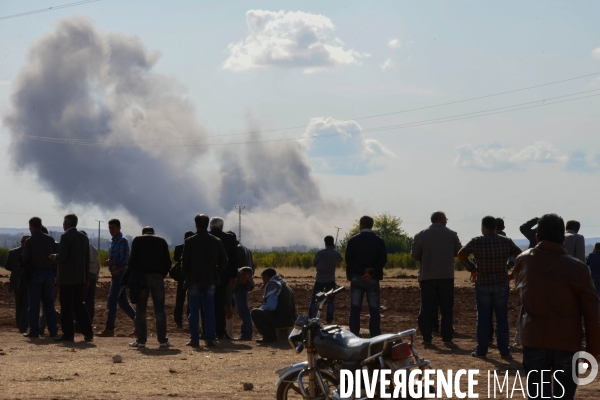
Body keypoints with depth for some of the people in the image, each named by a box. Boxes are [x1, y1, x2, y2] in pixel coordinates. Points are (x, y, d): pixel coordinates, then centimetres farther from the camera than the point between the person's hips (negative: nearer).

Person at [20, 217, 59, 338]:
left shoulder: (29, 241, -10)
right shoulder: (50, 240, 1)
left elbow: (24, 260, -9)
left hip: (35, 273, -4)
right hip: (49, 272, 4)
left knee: (34, 303, 2)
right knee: (48, 301, 10)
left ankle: (34, 330, 0)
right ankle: (53, 329, 5)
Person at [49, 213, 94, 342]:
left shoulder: (65, 236, -11)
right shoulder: (84, 237, 11)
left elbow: (62, 257, -19)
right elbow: (87, 259, 13)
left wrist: (54, 258, 3)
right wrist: (86, 277, 18)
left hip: (66, 277, -7)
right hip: (80, 277, 7)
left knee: (66, 306, -2)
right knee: (79, 305, 12)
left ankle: (68, 334, -1)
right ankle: (88, 333, 9)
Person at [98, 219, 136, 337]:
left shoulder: (122, 241, -11)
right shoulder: (114, 241, 17)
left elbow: (125, 260, -18)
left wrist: (111, 262, -13)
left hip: (120, 274, -10)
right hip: (116, 275, 10)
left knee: (111, 302, -10)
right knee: (123, 302, 12)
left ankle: (109, 329, -9)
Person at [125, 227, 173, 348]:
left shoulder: (137, 240, 7)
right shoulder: (162, 241, 13)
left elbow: (133, 260, -4)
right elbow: (168, 263, 6)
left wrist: (127, 277, 1)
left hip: (142, 276, -2)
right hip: (158, 277, 2)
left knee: (140, 309, 3)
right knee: (160, 310, 5)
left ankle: (141, 340, -1)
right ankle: (162, 340, 0)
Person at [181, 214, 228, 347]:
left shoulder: (190, 241, -7)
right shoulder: (216, 241, 3)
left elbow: (184, 262, -6)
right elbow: (223, 262, 5)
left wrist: (186, 276, 9)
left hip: (194, 281, -3)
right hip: (210, 281, 3)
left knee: (194, 311, 2)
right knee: (209, 311, 6)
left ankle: (194, 339, 1)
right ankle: (210, 339, 3)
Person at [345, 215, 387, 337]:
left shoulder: (353, 240, 1)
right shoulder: (379, 241, 3)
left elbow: (348, 259, -7)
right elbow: (383, 260, -6)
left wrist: (362, 270, -11)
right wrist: (371, 273, -12)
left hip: (356, 278, 0)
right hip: (373, 279, 0)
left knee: (355, 309, 3)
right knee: (374, 310, 2)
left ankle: (354, 336, -1)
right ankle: (375, 337, -3)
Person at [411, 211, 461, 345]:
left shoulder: (421, 235, 0)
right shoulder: (451, 235, -1)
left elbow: (414, 254, 1)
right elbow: (459, 252, 6)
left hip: (427, 276, 1)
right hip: (446, 276, -1)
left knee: (427, 308, 4)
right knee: (447, 308, 7)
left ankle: (427, 336, 1)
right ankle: (447, 336, 5)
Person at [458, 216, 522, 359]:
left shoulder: (477, 241, -5)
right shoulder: (506, 241, 1)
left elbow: (461, 255, -15)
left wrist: (472, 269, -6)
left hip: (482, 284, -1)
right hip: (501, 284, 1)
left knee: (483, 319, 6)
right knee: (502, 319, 5)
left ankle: (481, 350, 9)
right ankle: (504, 351, 4)